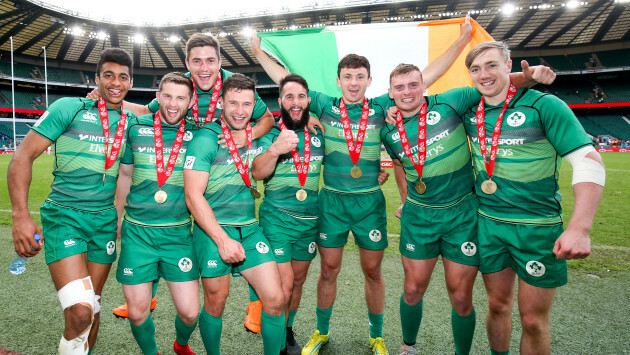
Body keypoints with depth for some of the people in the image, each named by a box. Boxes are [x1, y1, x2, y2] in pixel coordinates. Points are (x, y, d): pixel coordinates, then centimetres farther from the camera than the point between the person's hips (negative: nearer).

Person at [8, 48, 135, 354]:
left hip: (106, 220, 4)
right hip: (64, 215, -4)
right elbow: (24, 156, -6)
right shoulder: (69, 108, -3)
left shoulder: (132, 122, 9)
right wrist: (20, 216, -14)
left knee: (92, 305, 13)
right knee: (80, 311, -17)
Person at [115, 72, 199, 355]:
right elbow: (125, 175, 14)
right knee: (137, 312, 4)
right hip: (137, 232, 1)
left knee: (189, 312, 0)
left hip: (179, 233, 0)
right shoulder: (136, 128, 2)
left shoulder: (196, 135, 0)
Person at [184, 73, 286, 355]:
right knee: (215, 305, 9)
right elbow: (193, 196, -13)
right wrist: (223, 240, -17)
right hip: (213, 229, -4)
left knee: (275, 300, -3)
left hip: (250, 228, 4)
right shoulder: (205, 139, -9)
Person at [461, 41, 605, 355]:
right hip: (488, 223, 4)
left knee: (533, 319, 7)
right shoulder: (470, 113, 3)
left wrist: (580, 228, -25)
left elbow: (589, 162, -16)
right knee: (498, 305, 16)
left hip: (537, 228, -3)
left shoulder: (543, 106, -11)